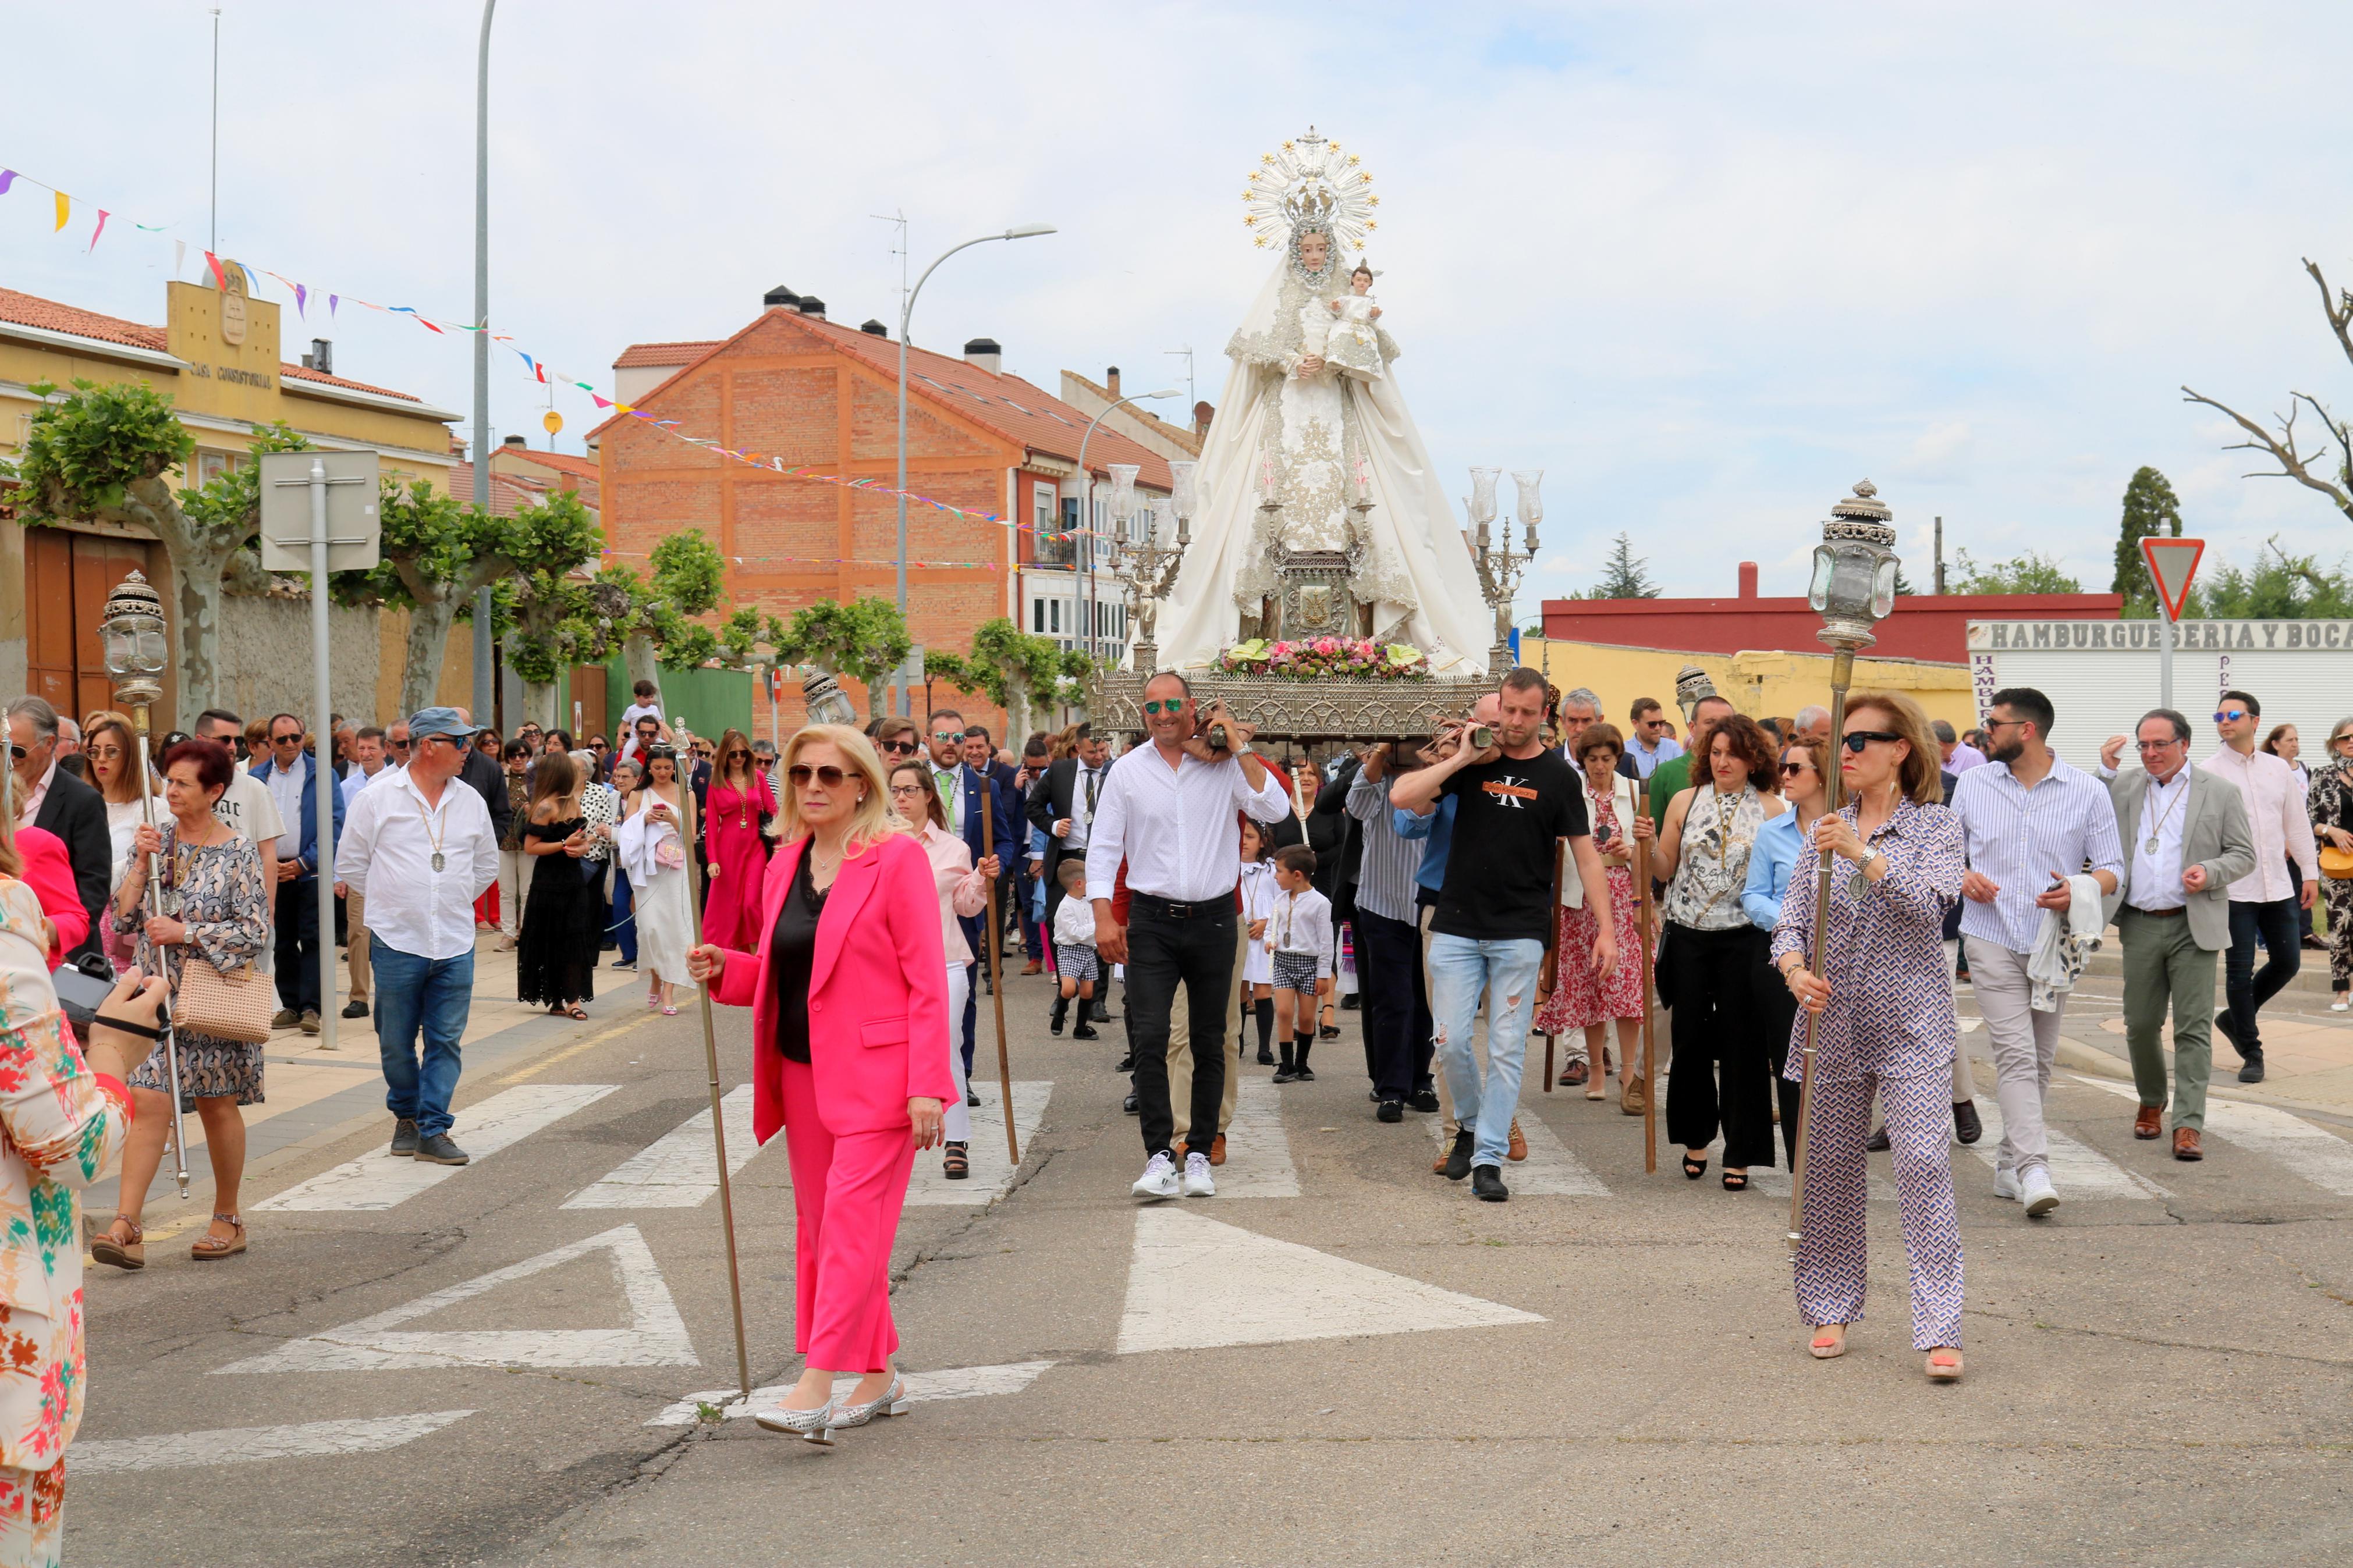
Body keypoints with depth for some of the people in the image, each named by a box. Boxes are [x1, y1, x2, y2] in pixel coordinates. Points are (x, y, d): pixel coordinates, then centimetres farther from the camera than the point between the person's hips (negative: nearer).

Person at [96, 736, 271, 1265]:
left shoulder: (238, 854, -5)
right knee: (148, 1103, -8)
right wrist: (141, 863, -9)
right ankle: (126, 1226, -11)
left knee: (218, 1106, 8)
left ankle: (229, 1219, 22)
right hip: (155, 993, 3)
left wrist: (185, 932, -16)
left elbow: (255, 932, -9)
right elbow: (122, 919, 3)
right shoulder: (154, 840, 5)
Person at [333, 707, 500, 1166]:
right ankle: (406, 1116, 26)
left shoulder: (471, 801, 8)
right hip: (396, 941, -2)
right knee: (396, 1042, 7)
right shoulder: (378, 798, -3)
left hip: (455, 943, 2)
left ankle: (434, 1129, 4)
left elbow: (487, 865, 22)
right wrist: (389, 902, 7)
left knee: (445, 1041, 0)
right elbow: (349, 864, 5)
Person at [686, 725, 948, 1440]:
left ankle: (816, 1386, -13)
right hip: (804, 1072, 8)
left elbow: (927, 982, -11)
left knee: (851, 1220, -11)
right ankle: (878, 1377, 21)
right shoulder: (786, 862, 12)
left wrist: (926, 1086, -17)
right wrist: (726, 969, 0)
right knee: (819, 1226, 10)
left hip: (875, 1073, -8)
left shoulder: (898, 859, -9)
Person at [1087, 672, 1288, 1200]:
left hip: (1213, 918, 1)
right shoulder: (1128, 772, 3)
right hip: (1151, 922, -1)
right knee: (1149, 1037, -12)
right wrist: (1104, 917, -6)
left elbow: (1276, 809, -10)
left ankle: (1200, 1153, 16)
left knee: (1210, 1042, 7)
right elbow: (1102, 849, 4)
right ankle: (1159, 1156, -12)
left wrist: (1240, 749, -10)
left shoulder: (1225, 765, 2)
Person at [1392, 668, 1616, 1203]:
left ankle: (1488, 1157, 6)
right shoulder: (1472, 762, 5)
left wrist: (1606, 927, -1)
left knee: (1507, 1049, -1)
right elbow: (1401, 796, -6)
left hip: (1521, 933, -1)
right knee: (1449, 1043, 0)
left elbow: (1585, 856, 5)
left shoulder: (1558, 777, 3)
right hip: (1457, 927, 1)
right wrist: (1460, 758, -10)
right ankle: (1471, 1123, 26)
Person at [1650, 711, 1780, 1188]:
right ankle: (1696, 1136, 25)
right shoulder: (1685, 802, 7)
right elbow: (1664, 871, 10)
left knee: (1740, 1042, 0)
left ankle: (1739, 1153, 9)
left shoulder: (1772, 809, 1)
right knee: (1690, 1037, 7)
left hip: (1743, 939, -2)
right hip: (1688, 936, 2)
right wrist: (1647, 845, -9)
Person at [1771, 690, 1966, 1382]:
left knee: (1924, 1164, -12)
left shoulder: (1936, 825, 1)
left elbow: (1929, 903, -16)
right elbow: (1792, 918, 7)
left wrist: (1863, 853, -26)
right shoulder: (1825, 828, 11)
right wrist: (1796, 970, -14)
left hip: (1911, 1023, -4)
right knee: (1829, 1167, 8)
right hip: (1832, 1021, 4)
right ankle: (1832, 1309, 22)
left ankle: (1940, 1330, -12)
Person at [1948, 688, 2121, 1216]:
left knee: (2039, 1060, 8)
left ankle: (2010, 1164, 21)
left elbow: (2112, 868, 3)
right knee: (2016, 1055, -13)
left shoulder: (2087, 791, 2)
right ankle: (2034, 1169, -20)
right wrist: (1961, 876, -6)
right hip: (1992, 939, -1)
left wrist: (2081, 890, -18)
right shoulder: (1973, 784, 7)